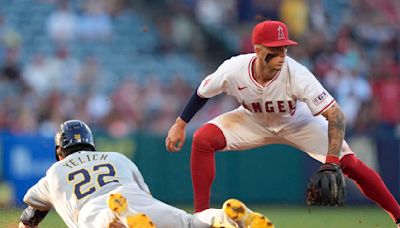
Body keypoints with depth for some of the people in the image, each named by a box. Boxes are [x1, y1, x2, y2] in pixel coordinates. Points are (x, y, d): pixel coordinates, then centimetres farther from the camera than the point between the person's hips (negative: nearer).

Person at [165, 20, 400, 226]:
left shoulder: (297, 75, -37)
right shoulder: (234, 70, -31)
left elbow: (336, 115, -38)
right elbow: (203, 93, -8)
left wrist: (331, 163, -46)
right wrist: (180, 124, -2)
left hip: (297, 122, -1)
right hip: (253, 122, 1)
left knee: (349, 163, -14)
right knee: (203, 139, -23)